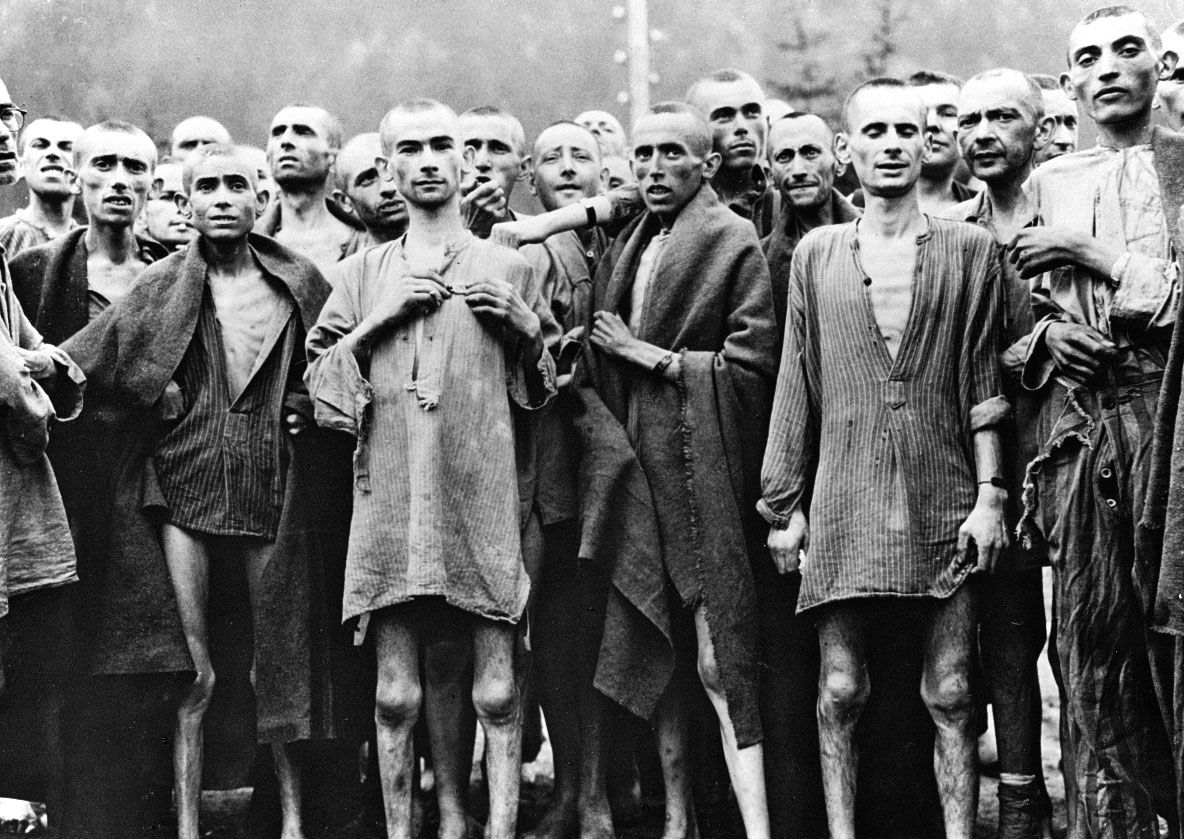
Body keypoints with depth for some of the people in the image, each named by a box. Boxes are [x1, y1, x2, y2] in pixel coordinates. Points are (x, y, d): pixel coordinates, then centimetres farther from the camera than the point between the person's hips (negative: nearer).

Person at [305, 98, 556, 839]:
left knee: (495, 687, -5)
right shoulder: (362, 274, 14)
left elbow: (544, 393, 16)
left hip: (482, 495, -1)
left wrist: (527, 328, -2)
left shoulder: (508, 269, 12)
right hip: (390, 497, 1)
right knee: (398, 690, 1)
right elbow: (319, 381, 8)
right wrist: (378, 321, -4)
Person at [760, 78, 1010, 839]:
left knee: (950, 695, 1)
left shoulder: (969, 249, 5)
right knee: (840, 691, 1)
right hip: (845, 503, 1)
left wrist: (989, 493, -2)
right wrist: (785, 504, 7)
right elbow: (796, 386, 10)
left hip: (945, 503, -1)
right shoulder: (816, 254, 8)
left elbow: (984, 380, 5)